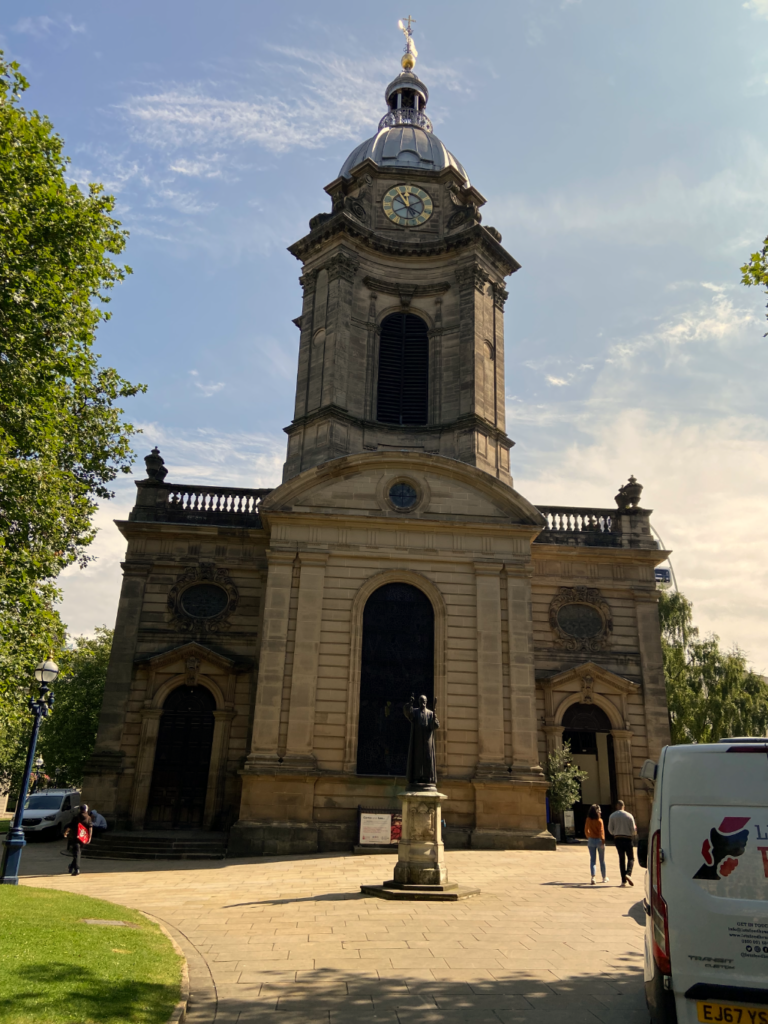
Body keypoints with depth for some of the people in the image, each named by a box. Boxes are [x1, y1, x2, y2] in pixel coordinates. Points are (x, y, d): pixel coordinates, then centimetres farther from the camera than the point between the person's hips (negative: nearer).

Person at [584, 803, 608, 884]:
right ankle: (604, 877, 26)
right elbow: (601, 831, -17)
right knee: (602, 860, 14)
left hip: (591, 840, 3)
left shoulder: (588, 820, -1)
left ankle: (593, 877, -12)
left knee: (592, 860, 4)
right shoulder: (599, 820, -14)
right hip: (599, 840, -3)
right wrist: (603, 841, -10)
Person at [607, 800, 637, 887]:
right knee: (631, 858, 8)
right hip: (627, 838, -2)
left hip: (618, 839, 2)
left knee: (621, 858, 10)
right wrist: (635, 829, 19)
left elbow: (610, 829, 2)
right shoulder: (629, 816, -4)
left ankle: (623, 880, 5)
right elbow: (633, 829, -4)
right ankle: (628, 874, -18)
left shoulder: (612, 816, 1)